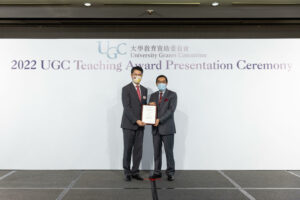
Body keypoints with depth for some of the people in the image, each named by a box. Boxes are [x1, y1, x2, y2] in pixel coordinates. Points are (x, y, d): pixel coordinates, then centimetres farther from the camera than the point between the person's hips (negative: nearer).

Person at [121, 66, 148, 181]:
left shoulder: (144, 90, 13)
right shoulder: (126, 89, -5)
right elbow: (127, 107, -13)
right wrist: (136, 120, -19)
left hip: (140, 125, 5)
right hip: (129, 124, -5)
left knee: (138, 150, 6)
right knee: (128, 149, 3)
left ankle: (135, 172, 17)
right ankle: (127, 173, 16)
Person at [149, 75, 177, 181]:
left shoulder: (172, 95, -1)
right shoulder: (153, 95, 14)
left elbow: (171, 110, -13)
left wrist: (159, 119, -21)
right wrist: (150, 106, -9)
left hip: (167, 128, -4)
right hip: (156, 128, 4)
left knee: (169, 151, 0)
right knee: (157, 151, 8)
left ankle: (170, 173, 12)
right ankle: (157, 172, 19)